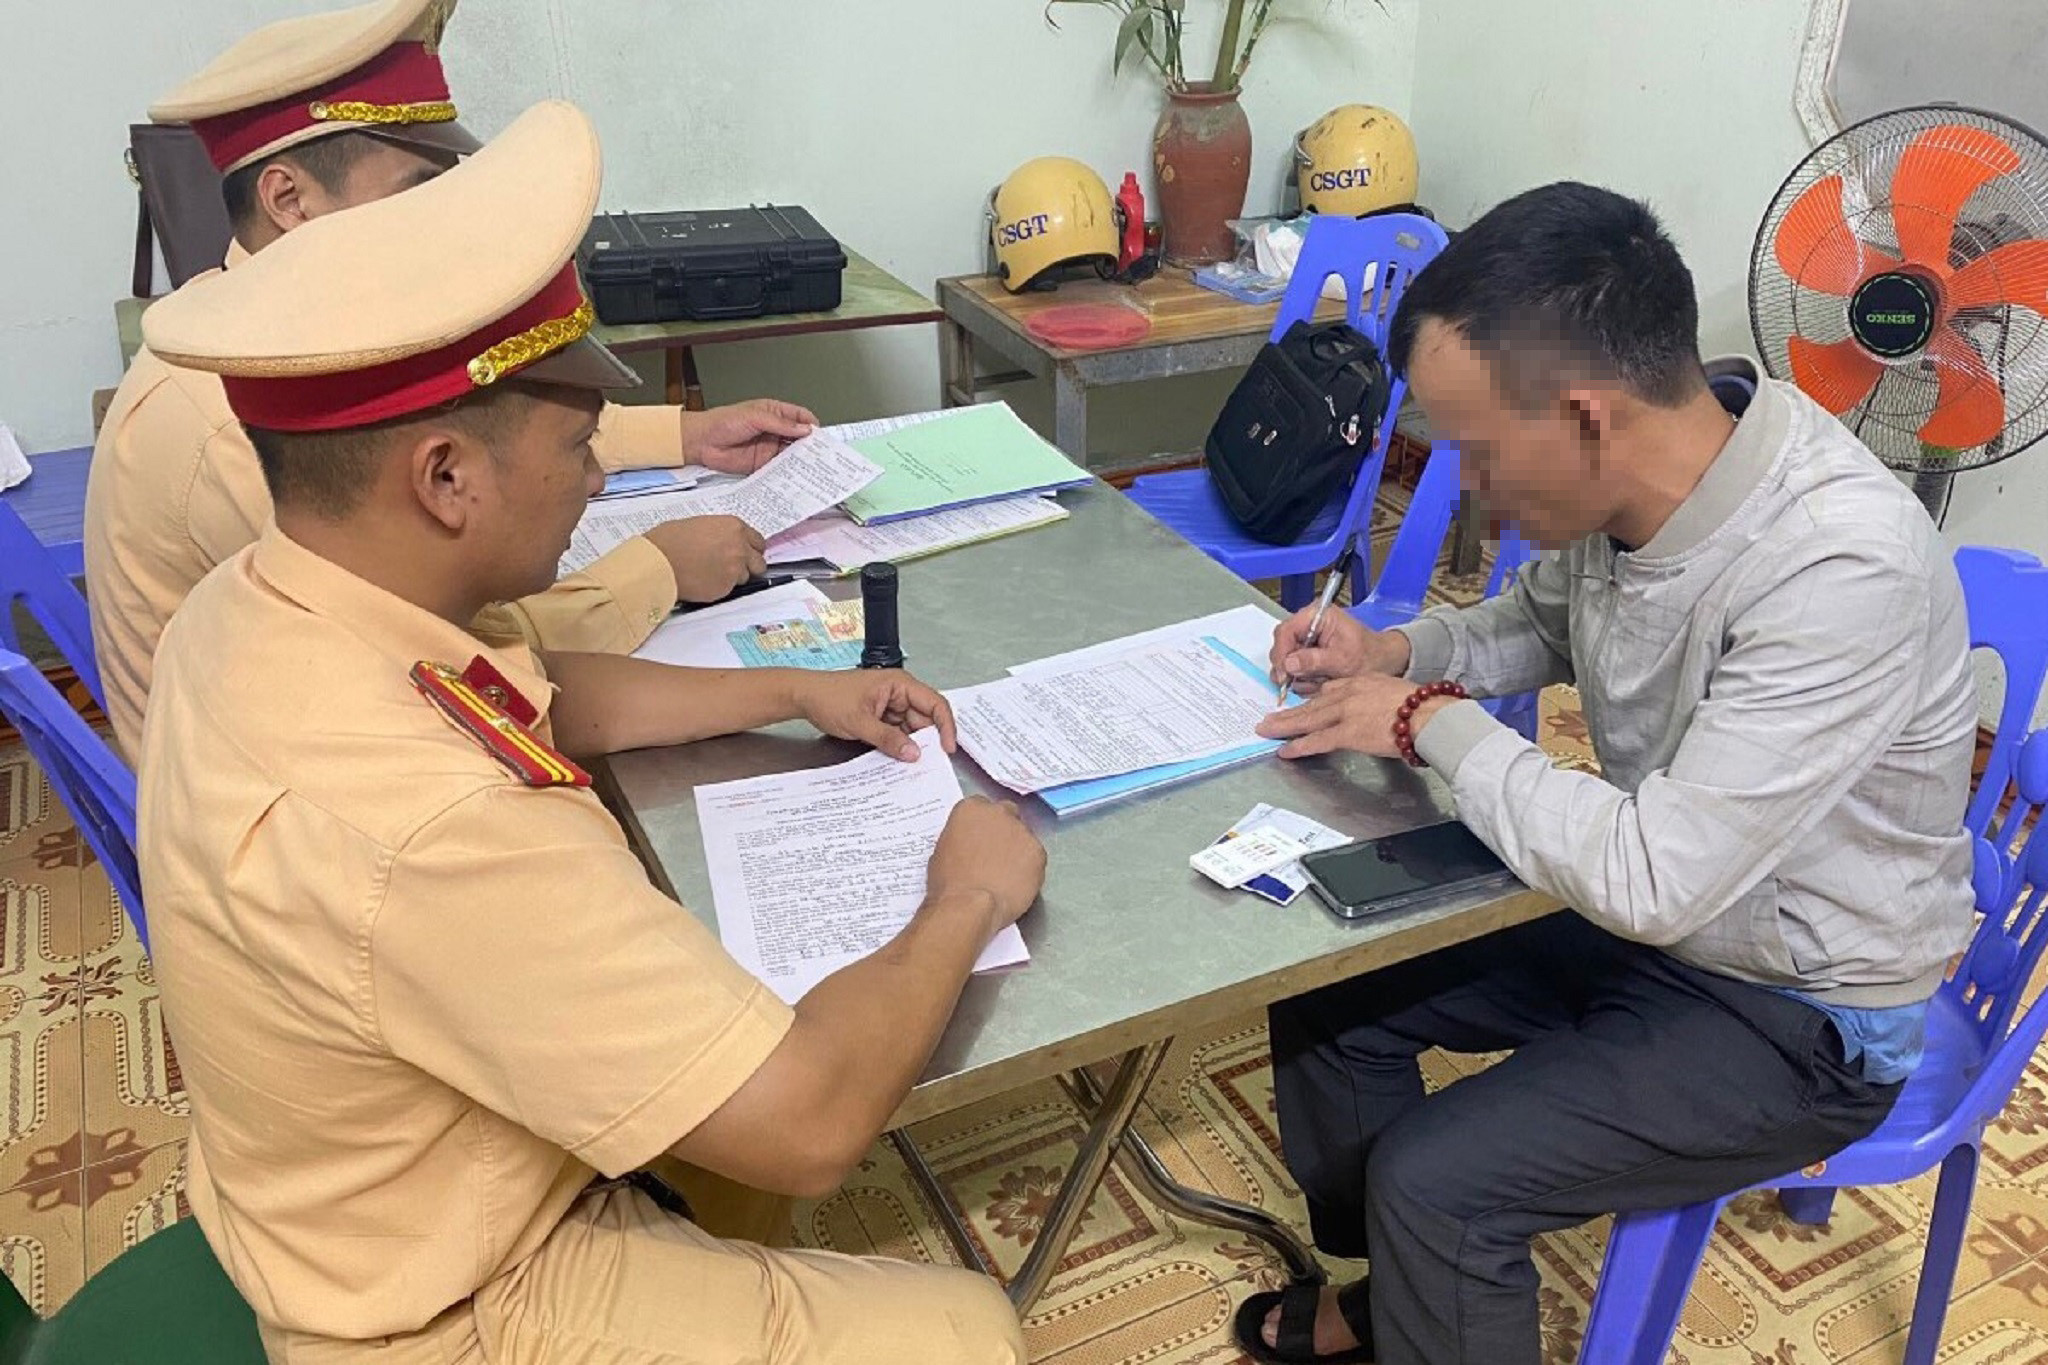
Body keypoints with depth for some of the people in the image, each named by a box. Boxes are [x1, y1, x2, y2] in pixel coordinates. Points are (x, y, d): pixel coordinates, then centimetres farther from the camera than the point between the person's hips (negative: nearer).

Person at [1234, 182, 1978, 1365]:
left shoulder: (1843, 568, -35)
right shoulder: (1628, 481, -13)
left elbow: (1654, 881, -34)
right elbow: (1546, 619, 10)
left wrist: (1433, 723, -24)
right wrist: (1402, 651, -9)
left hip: (1805, 1015, -7)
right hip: (1660, 901, 7)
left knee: (1433, 1181, -18)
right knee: (1325, 986, 6)